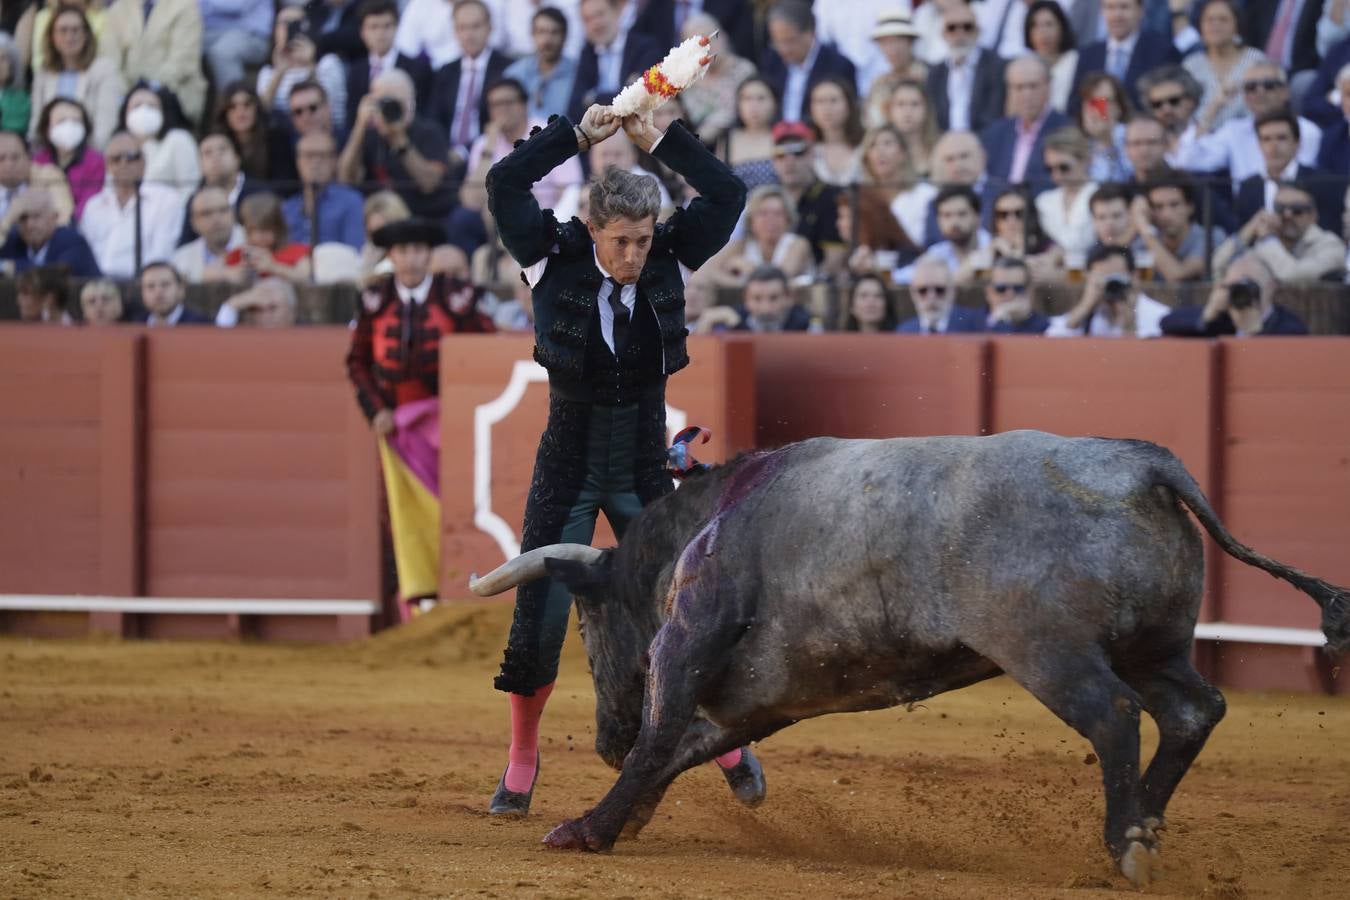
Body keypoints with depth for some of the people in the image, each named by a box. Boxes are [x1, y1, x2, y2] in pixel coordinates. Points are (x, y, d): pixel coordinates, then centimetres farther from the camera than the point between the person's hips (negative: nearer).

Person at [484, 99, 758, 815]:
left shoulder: (671, 261, -5)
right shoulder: (555, 263, -10)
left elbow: (727, 194, -12)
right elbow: (504, 185, -19)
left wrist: (658, 140, -17)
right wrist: (579, 135, -20)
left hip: (645, 473, 1)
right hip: (568, 469, -1)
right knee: (540, 617, -1)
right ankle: (521, 762, 14)